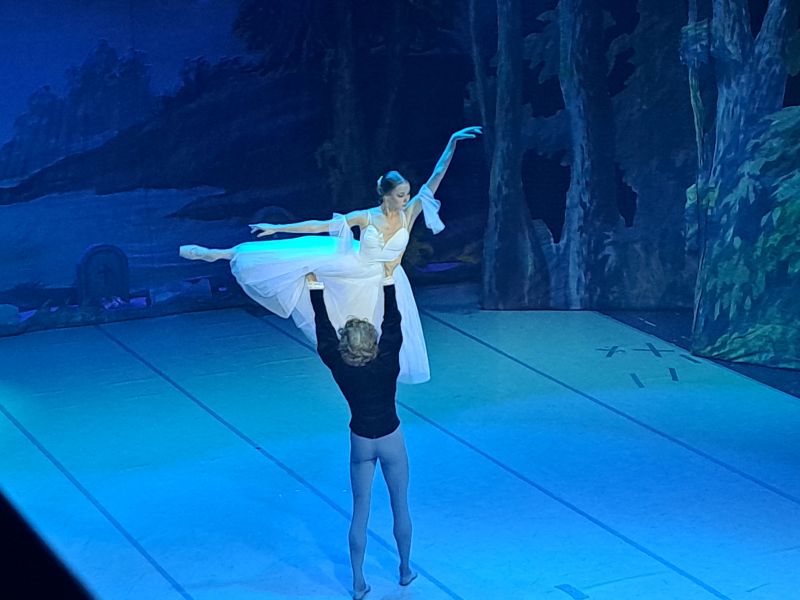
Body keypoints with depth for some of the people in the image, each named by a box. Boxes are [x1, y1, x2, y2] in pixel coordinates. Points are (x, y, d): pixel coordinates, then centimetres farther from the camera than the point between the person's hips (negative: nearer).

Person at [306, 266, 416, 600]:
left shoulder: (340, 368, -17)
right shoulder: (388, 363, -20)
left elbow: (324, 333, -8)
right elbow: (392, 324, -13)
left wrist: (315, 287, -1)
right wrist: (389, 279, -7)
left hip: (361, 443, 1)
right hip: (390, 440, -1)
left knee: (360, 512, 9)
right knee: (400, 506, 16)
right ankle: (406, 570, 29)